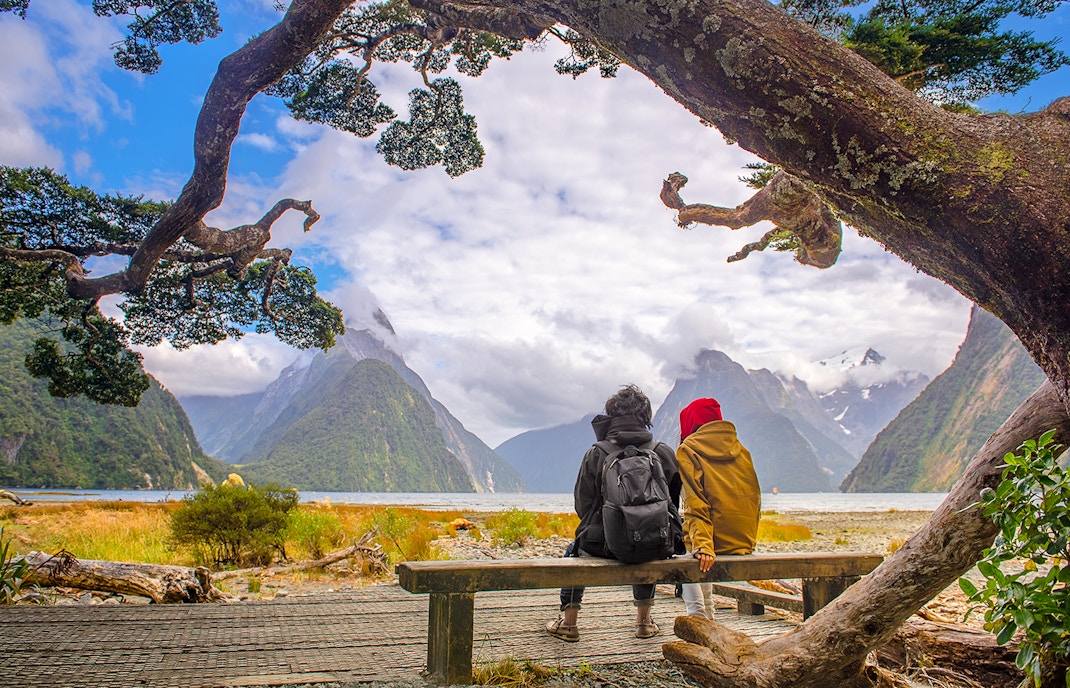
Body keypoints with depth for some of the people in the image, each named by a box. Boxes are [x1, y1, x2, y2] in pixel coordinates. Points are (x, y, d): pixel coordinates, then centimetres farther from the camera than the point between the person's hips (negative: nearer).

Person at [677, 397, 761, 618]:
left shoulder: (688, 450, -4)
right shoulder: (740, 449, 11)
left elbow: (696, 505, -15)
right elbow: (755, 497, 12)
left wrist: (702, 546, -21)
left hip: (715, 540, -6)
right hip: (745, 541, 6)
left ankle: (697, 614, 13)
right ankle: (707, 615, 33)